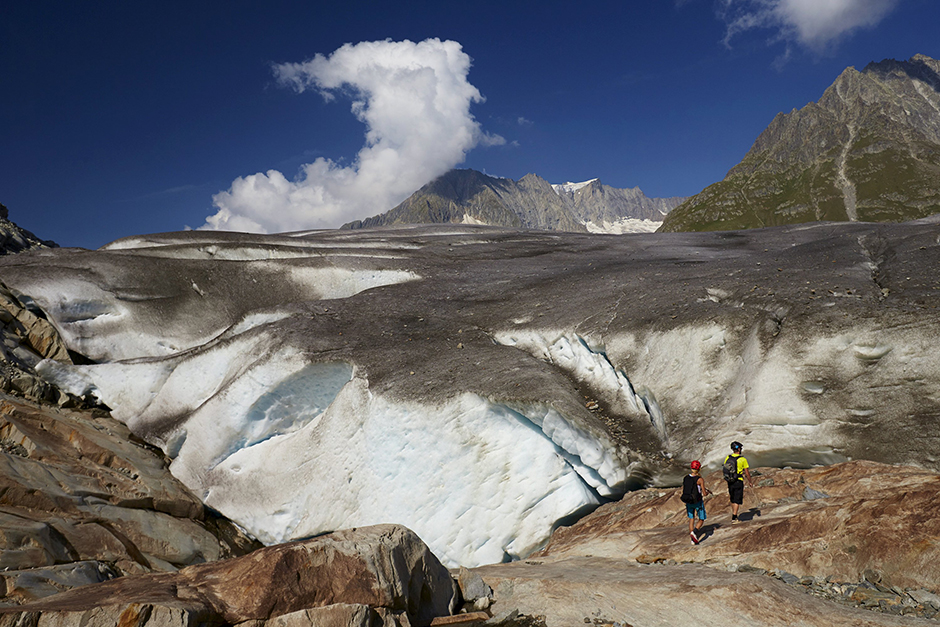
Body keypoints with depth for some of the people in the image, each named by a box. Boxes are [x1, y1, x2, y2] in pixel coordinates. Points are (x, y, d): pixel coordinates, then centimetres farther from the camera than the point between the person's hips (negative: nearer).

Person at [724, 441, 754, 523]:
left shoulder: (727, 458, 1)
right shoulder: (742, 459, -11)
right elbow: (747, 473, -6)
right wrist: (750, 482, 8)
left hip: (730, 482, 5)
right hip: (738, 482, -5)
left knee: (733, 500, 19)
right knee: (737, 501, 0)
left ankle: (734, 516, 28)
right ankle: (734, 519, -1)